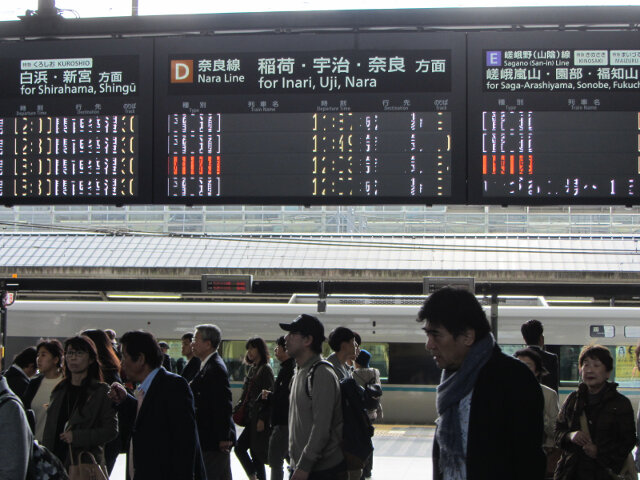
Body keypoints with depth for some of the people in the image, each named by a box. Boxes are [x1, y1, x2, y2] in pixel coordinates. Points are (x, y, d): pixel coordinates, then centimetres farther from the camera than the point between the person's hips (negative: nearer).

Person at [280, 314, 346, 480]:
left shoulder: (322, 374, -16)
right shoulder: (300, 372, 14)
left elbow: (321, 428, -22)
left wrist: (304, 466, -22)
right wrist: (296, 464, 18)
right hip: (300, 467, 9)